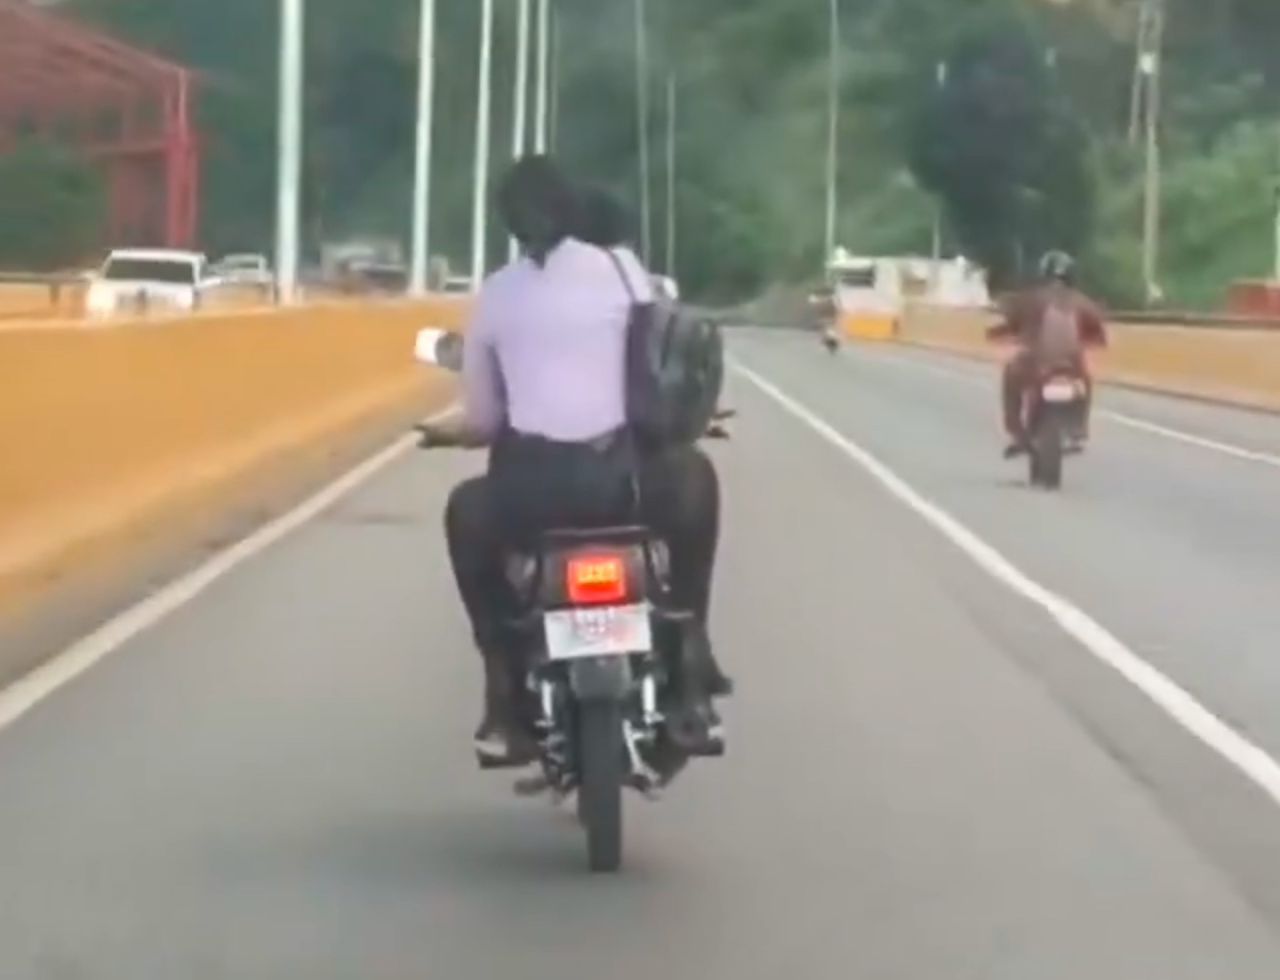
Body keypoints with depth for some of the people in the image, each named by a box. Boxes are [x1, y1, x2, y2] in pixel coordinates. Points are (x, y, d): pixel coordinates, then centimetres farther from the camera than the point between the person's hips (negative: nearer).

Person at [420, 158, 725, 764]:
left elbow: (483, 422, 11)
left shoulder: (495, 294, 9)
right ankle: (689, 669, 31)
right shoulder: (622, 272, 6)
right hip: (617, 477, 0)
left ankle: (504, 702, 26)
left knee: (467, 513, 35)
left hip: (527, 487, 1)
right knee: (693, 477, 34)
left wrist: (453, 435, 35)